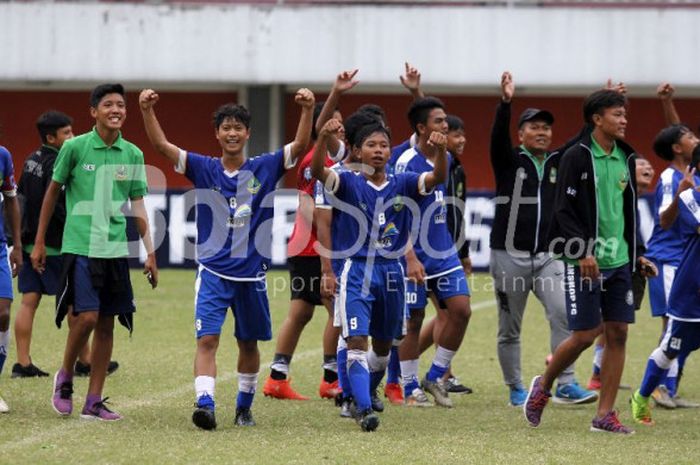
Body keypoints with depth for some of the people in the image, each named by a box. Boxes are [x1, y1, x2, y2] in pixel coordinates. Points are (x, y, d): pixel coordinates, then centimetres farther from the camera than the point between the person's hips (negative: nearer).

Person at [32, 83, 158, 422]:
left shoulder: (132, 154, 6)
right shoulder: (74, 147, -3)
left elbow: (138, 207, 10)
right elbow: (53, 192, 6)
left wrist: (150, 253, 5)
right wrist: (39, 242, 7)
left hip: (116, 250, 4)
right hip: (80, 246, -4)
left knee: (106, 324, 4)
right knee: (87, 316, -15)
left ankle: (94, 402, 10)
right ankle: (65, 378, 10)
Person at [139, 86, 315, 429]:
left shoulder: (264, 168, 2)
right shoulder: (204, 169, 0)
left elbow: (300, 145, -9)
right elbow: (161, 146, -9)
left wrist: (307, 110, -25)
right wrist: (147, 111, -24)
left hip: (251, 273, 2)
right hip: (213, 272, -2)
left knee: (248, 344, 13)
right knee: (207, 339, -17)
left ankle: (244, 406, 30)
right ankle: (205, 404, -26)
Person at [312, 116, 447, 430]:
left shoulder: (402, 185, 4)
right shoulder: (350, 184, -3)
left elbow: (438, 177, -12)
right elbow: (317, 171, -21)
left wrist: (440, 151, -33)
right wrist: (323, 138, -39)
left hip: (391, 272, 3)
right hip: (357, 271, -3)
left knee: (383, 346, 16)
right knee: (357, 342, -15)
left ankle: (365, 396, 40)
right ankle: (363, 410, -19)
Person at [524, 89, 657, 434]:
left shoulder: (625, 159, 11)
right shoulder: (577, 158, -9)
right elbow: (564, 211, -13)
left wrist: (636, 255, 15)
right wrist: (583, 252, -22)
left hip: (618, 261, 6)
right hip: (585, 261, -6)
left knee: (618, 332, 1)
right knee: (584, 334, -6)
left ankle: (605, 414, 5)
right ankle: (542, 387, 19)